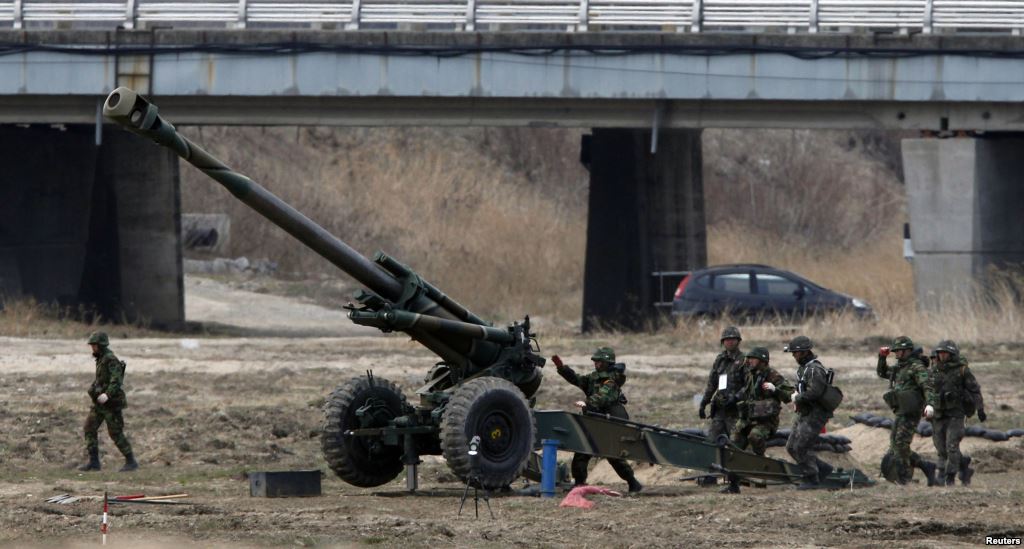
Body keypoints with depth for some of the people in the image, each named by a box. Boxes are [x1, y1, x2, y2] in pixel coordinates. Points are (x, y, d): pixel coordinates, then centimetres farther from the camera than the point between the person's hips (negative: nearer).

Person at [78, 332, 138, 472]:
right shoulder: (101, 359, 12)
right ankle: (93, 462, 0)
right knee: (90, 428, 0)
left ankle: (131, 462, 6)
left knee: (116, 433, -5)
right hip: (100, 403, 9)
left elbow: (117, 380, -28)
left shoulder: (111, 360, -17)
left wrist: (107, 394, -39)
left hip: (111, 402, -9)